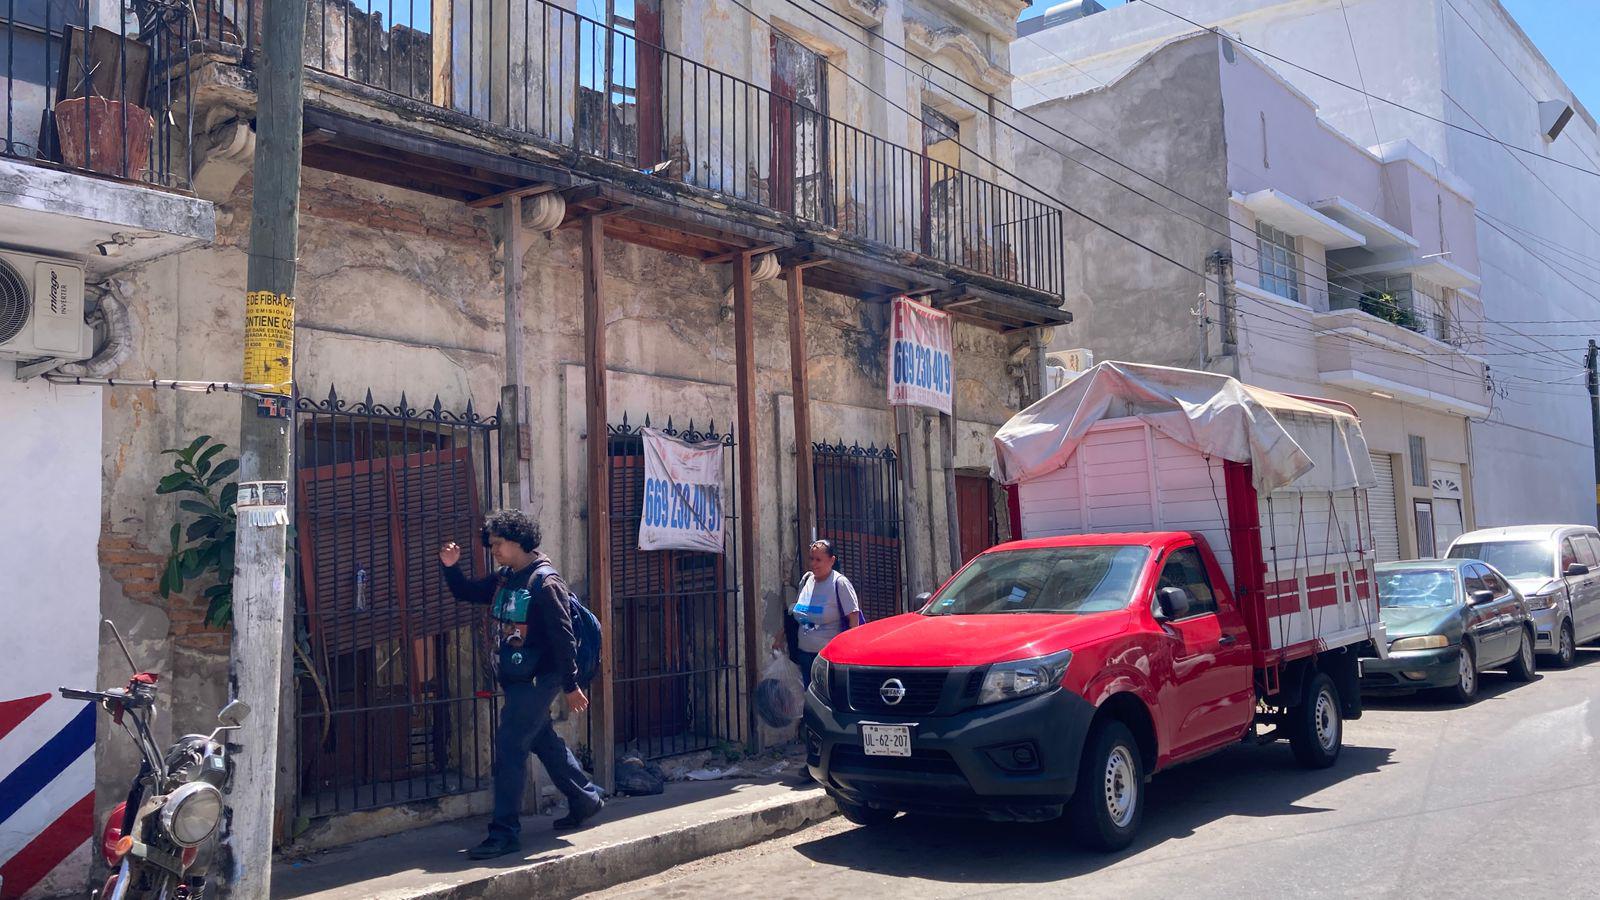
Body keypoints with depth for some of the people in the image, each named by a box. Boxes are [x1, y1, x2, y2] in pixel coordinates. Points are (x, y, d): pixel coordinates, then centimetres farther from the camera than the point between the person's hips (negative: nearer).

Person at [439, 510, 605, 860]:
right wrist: (450, 567, 1)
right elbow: (465, 592, 21)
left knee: (510, 746, -11)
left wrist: (570, 686, -17)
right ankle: (585, 798, 36)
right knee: (545, 742, 19)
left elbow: (562, 636, -17)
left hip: (537, 679, -9)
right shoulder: (503, 578, 9)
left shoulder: (544, 581, -16)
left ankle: (505, 831, -5)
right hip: (515, 678, 9)